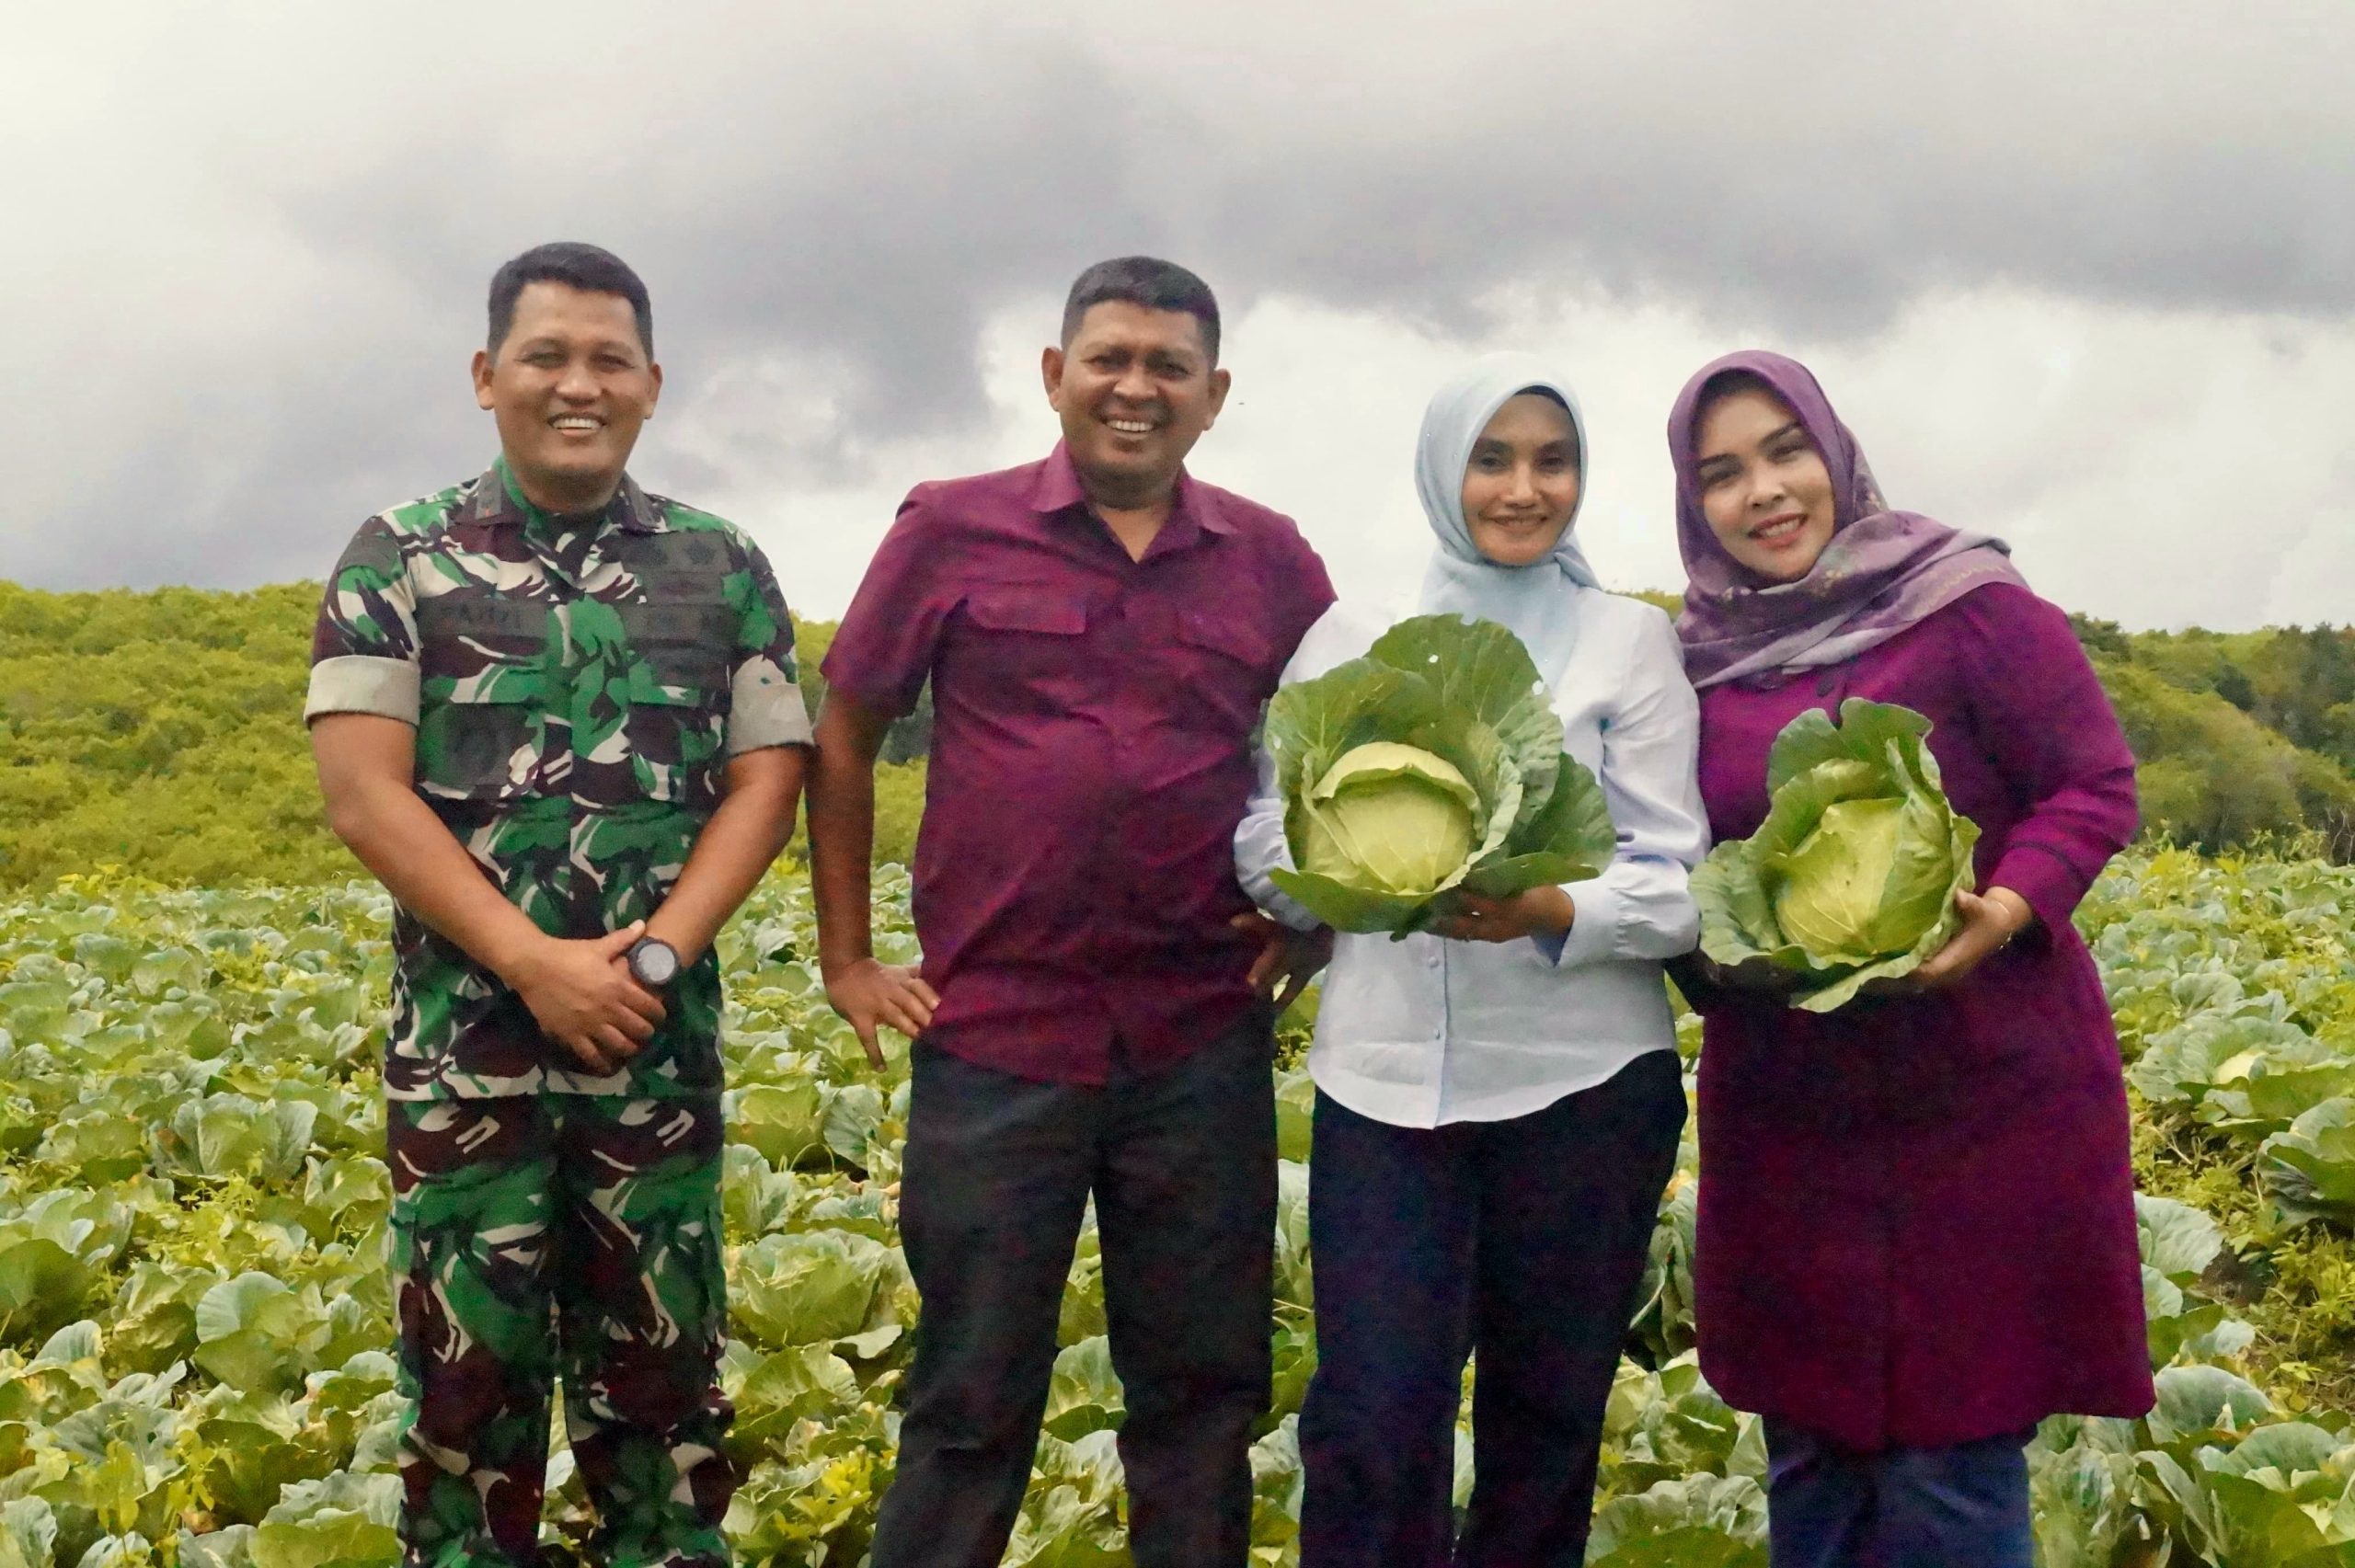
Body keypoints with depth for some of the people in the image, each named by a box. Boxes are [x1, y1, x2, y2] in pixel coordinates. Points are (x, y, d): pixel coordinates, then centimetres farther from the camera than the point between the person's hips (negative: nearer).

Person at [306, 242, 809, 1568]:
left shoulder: (725, 567, 6)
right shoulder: (397, 558, 1)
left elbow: (768, 784, 2)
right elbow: (363, 795, -6)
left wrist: (655, 954, -13)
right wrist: (537, 962, -15)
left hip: (662, 1042, 1)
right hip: (466, 1042, -1)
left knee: (659, 1369, 10)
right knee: (471, 1375, 6)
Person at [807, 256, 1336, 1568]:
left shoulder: (1272, 560, 5)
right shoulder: (953, 532, -1)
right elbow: (843, 737, 7)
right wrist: (845, 956, 4)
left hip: (1205, 1044, 2)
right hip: (995, 1036, -2)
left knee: (1204, 1386, 12)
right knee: (973, 1402, 8)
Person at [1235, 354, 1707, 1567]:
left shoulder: (1630, 637, 3)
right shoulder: (1353, 636, 8)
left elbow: (1678, 884, -2)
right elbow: (1266, 842, 6)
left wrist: (1551, 910, -22)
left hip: (1583, 1083, 0)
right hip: (1385, 1083, 1)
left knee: (1547, 1422, 11)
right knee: (1373, 1427, -4)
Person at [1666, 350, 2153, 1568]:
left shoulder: (1967, 606, -10)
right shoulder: (1704, 654, 6)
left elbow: (2096, 787, -8)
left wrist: (2006, 910, -25)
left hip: (1981, 1092, -5)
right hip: (1782, 1098, 5)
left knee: (1953, 1455, 1)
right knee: (1806, 1441, 15)